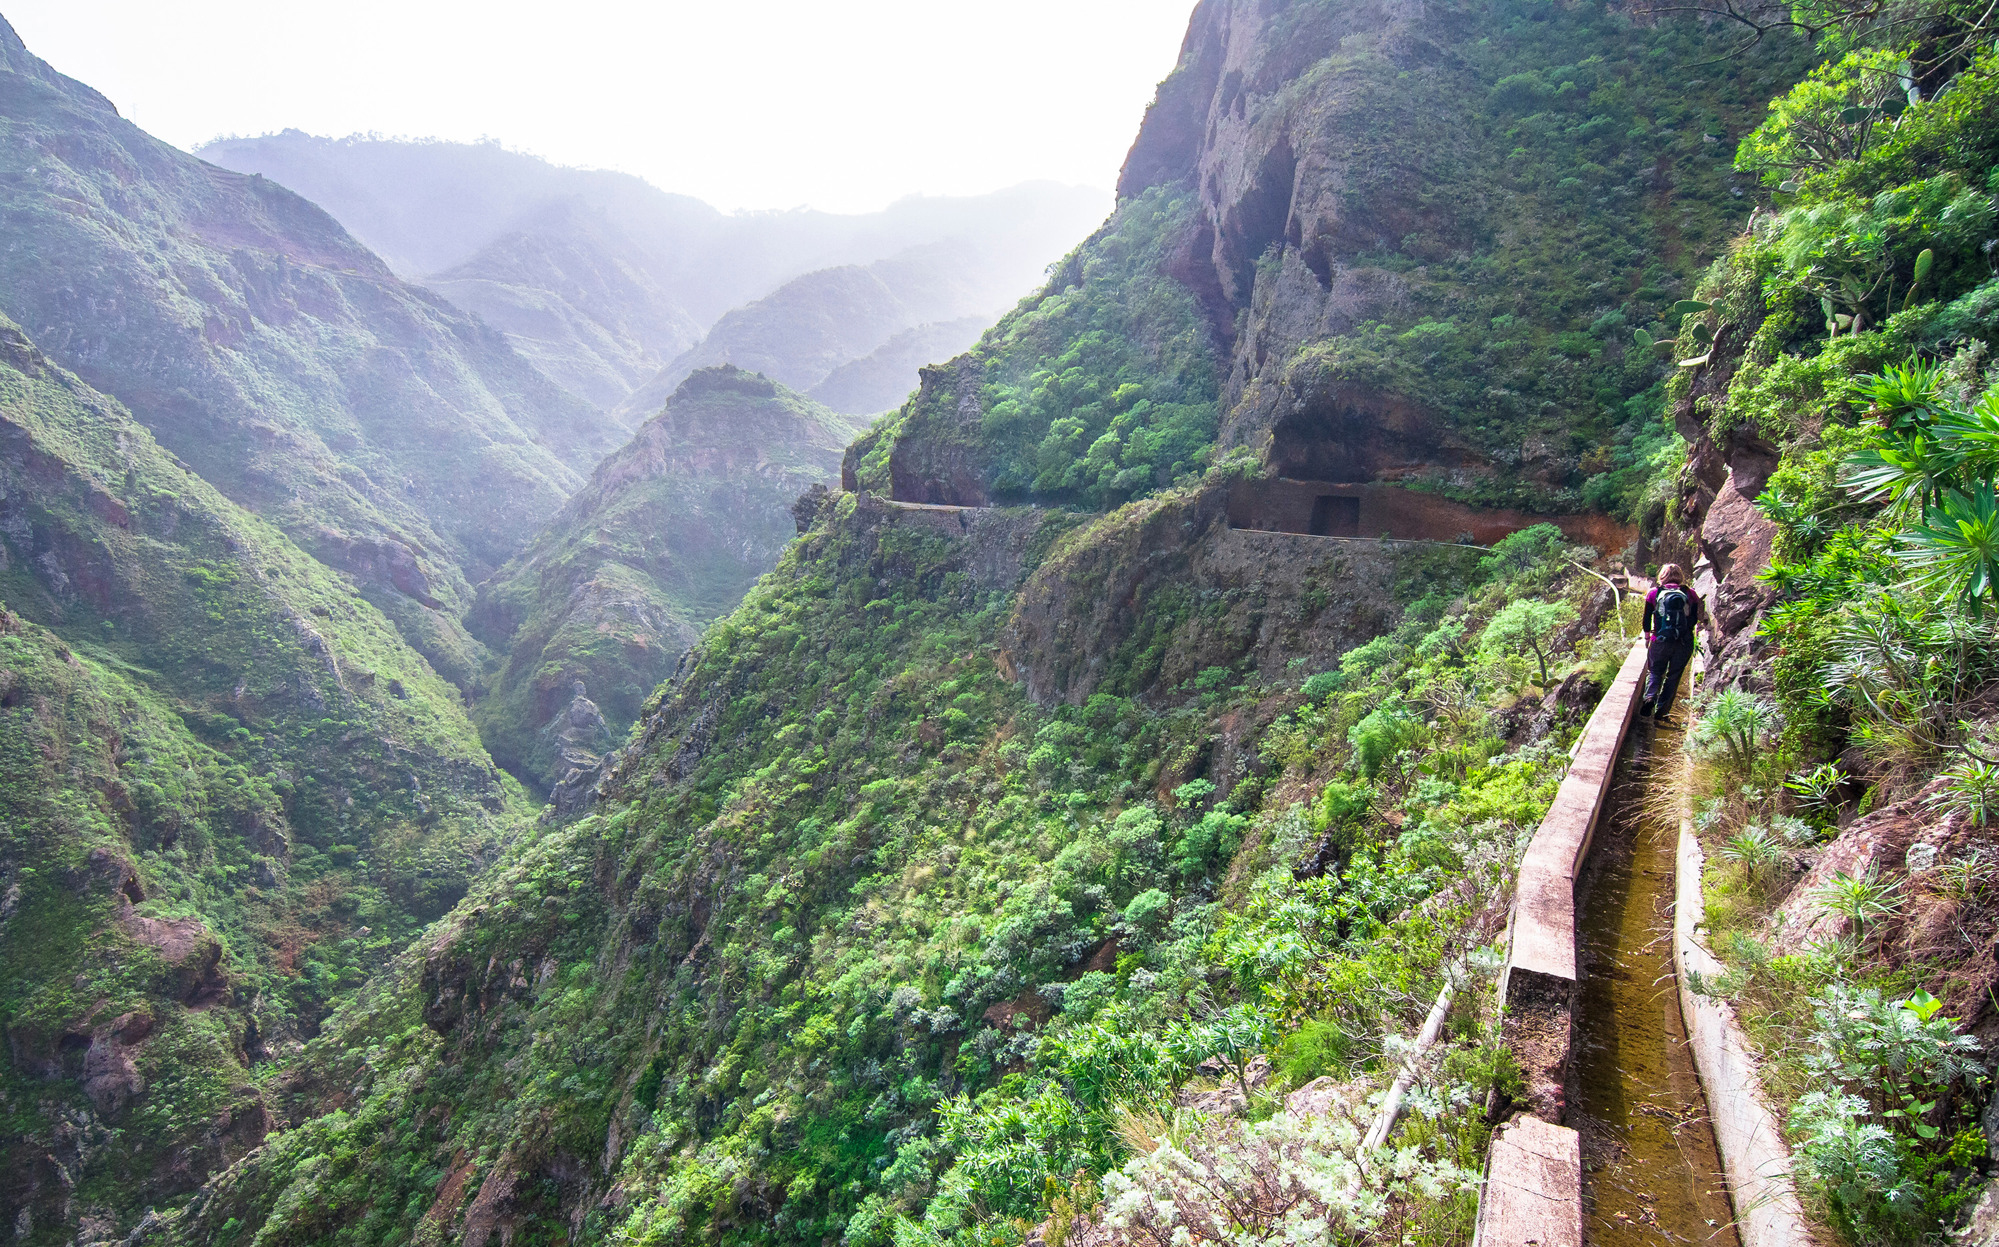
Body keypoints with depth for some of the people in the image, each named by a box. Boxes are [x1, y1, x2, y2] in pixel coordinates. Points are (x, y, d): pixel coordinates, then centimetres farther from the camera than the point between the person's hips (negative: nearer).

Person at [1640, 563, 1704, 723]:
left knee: (1655, 672, 13)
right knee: (1673, 676, 11)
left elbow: (1647, 619, 3)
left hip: (1660, 642, -1)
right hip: (1684, 643, 1)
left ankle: (1649, 697, -15)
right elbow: (1694, 619, 3)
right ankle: (1661, 711, 9)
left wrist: (1647, 638, 15)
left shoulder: (1654, 593, 0)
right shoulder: (1690, 593, 2)